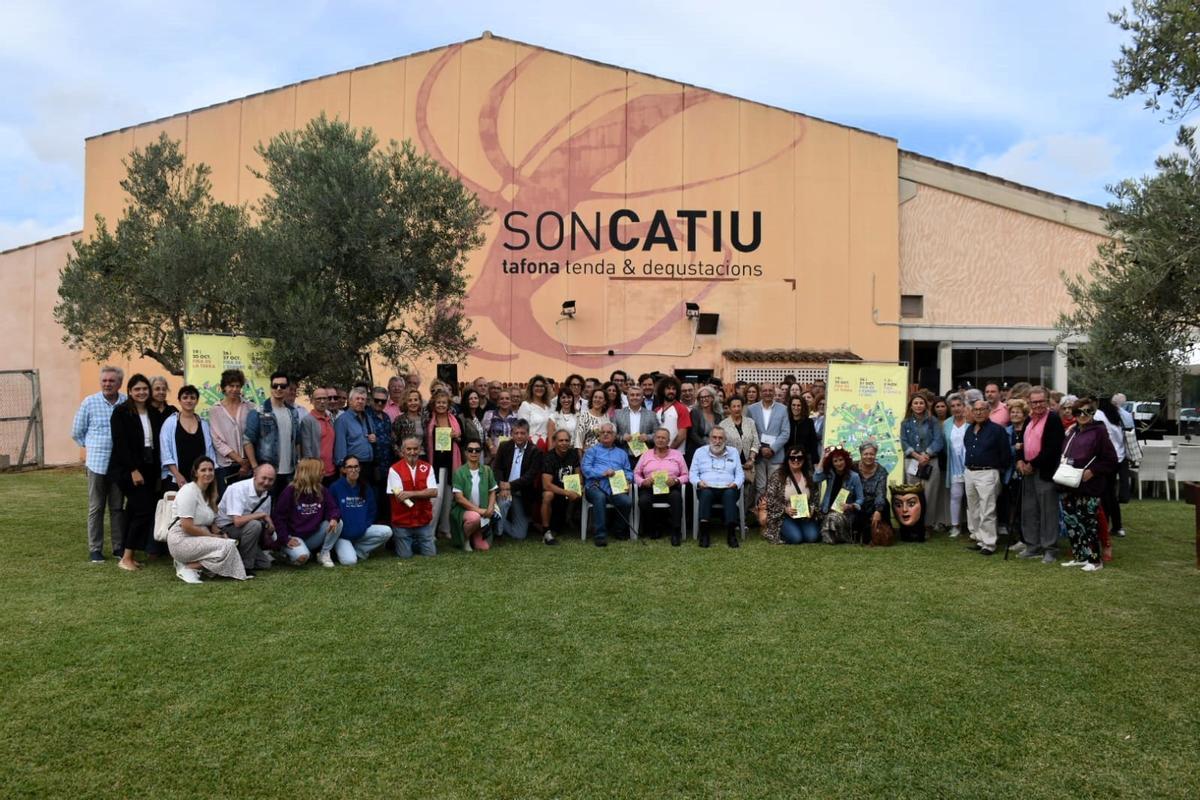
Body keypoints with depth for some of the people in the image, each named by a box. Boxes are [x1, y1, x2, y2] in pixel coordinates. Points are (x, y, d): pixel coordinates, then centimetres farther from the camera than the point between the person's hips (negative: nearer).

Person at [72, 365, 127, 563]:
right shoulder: (89, 402, -2)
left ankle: (119, 546, 19)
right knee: (96, 508, 7)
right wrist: (93, 446, 12)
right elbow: (76, 432, 8)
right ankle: (95, 549, 13)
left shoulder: (128, 403, -3)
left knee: (118, 507, 10)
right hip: (97, 463, -1)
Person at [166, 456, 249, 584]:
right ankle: (188, 567, -11)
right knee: (227, 546, -22)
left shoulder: (208, 493, 14)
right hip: (182, 541, -9)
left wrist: (220, 534, -5)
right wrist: (212, 536, -14)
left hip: (199, 539, 9)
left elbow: (211, 523, 15)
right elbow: (187, 526, -20)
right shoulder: (189, 491, -13)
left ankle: (189, 562, -1)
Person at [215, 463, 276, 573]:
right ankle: (245, 566, -21)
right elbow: (238, 521, -33)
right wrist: (262, 515, -24)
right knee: (254, 525, -34)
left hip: (245, 531, 7)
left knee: (265, 564, 2)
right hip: (225, 529, -7)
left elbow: (266, 522, 9)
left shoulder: (266, 494, -1)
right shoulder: (238, 489, -24)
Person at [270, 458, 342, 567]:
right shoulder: (290, 491, -12)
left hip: (313, 536, 5)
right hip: (294, 536, -5)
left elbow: (333, 508, 1)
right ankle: (288, 551, 2)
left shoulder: (322, 491, 2)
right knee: (302, 557, -35)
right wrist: (285, 539, -17)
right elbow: (278, 517, -12)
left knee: (338, 523, -17)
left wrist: (334, 518, -25)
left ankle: (324, 554, -2)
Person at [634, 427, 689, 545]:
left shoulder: (677, 454, 15)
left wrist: (676, 481, -11)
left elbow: (685, 475, 10)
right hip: (650, 487, 1)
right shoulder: (646, 455, 17)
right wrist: (643, 481, -8)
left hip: (670, 488, -1)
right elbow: (636, 473, 13)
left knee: (676, 496, -35)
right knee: (643, 500, -32)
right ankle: (652, 530, -8)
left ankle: (675, 532, -29)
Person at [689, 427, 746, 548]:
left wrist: (735, 484, -9)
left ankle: (731, 533, -40)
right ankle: (703, 533, -40)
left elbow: (740, 474, 13)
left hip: (728, 489, 0)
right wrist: (698, 482, -10)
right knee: (705, 493, -36)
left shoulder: (733, 452, 19)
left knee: (730, 493, -35)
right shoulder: (700, 452, 16)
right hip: (707, 488, 0)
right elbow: (692, 473, 11)